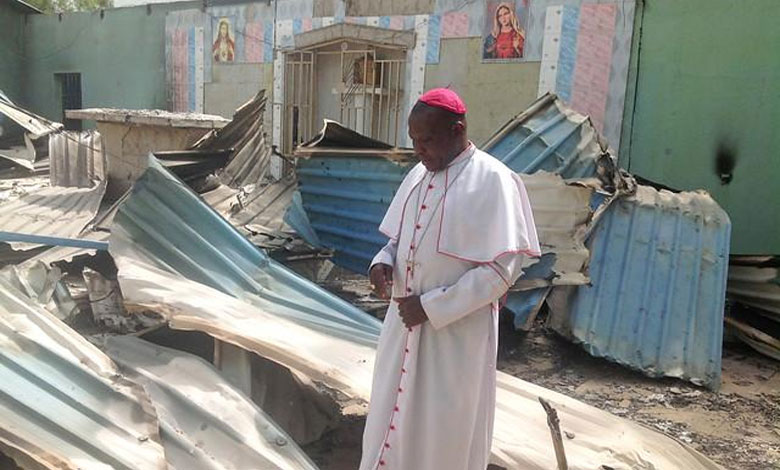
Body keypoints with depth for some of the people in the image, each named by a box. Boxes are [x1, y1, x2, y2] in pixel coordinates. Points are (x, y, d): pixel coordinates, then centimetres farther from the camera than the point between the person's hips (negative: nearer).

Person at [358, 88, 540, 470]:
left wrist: (432, 306, -19)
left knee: (445, 435, 8)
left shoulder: (493, 181, -14)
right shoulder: (418, 174, 7)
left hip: (457, 332, -6)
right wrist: (383, 262, -6)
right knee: (392, 415, 16)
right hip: (404, 323, 6)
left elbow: (502, 268, -17)